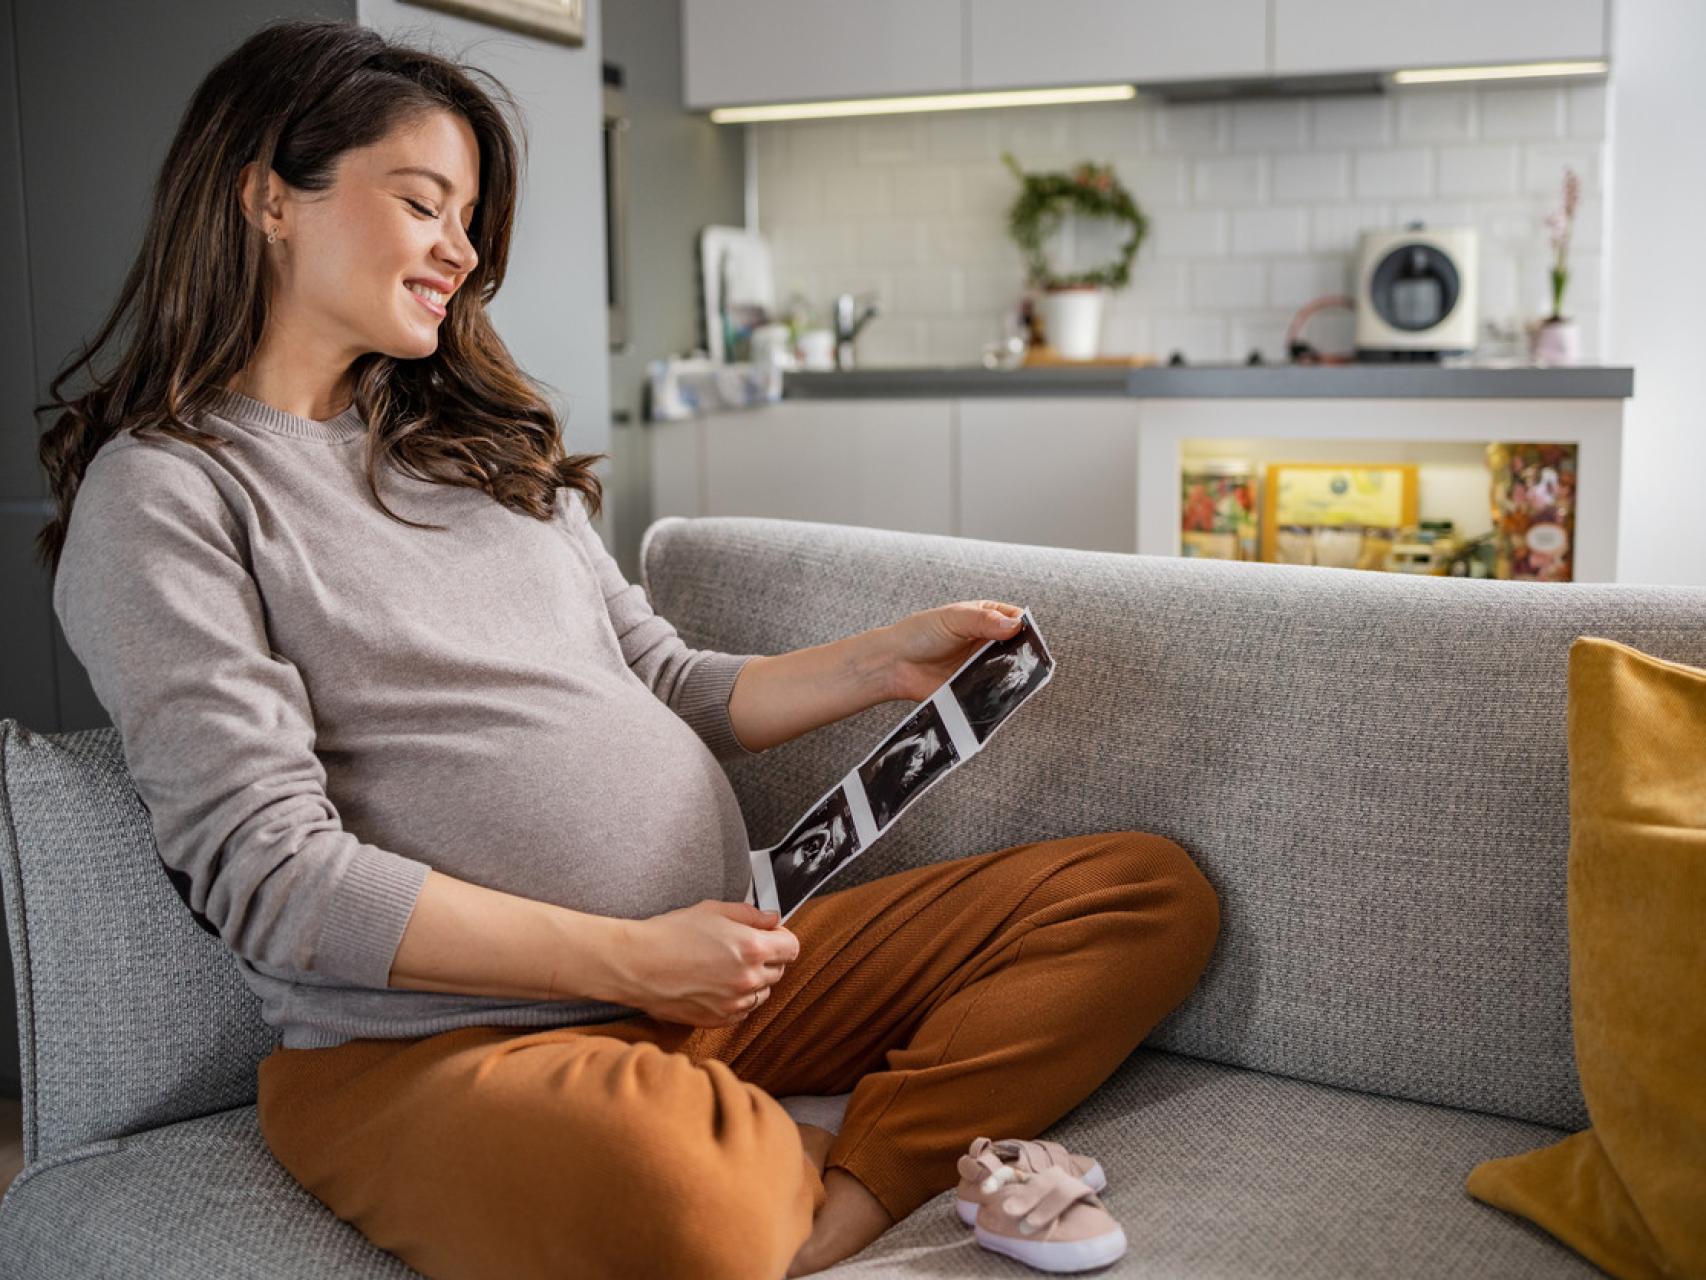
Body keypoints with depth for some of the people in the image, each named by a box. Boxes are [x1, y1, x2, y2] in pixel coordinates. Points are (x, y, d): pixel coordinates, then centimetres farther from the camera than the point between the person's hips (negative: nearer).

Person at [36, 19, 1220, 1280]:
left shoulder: (486, 446, 20)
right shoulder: (163, 493, -2)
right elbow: (270, 875, -12)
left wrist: (879, 661, 5)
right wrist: (626, 956, -15)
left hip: (720, 973, 8)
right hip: (438, 1039, -7)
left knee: (1152, 891, -2)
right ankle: (799, 1167, -10)